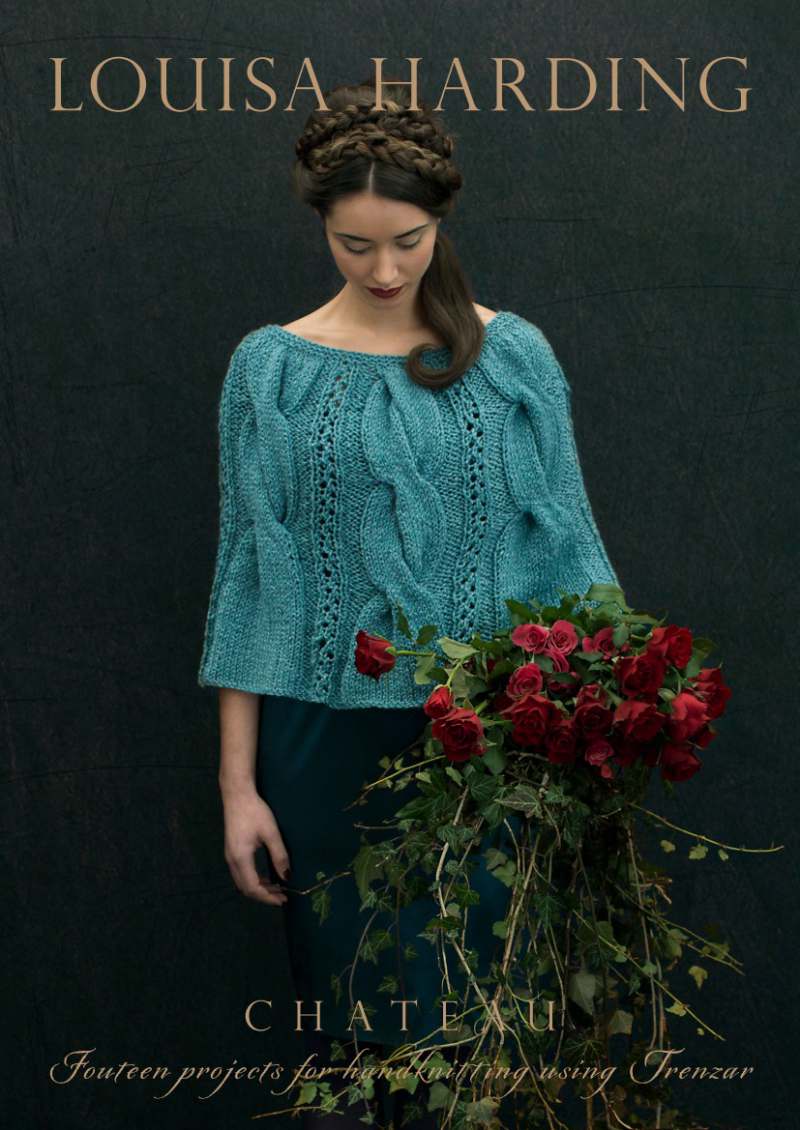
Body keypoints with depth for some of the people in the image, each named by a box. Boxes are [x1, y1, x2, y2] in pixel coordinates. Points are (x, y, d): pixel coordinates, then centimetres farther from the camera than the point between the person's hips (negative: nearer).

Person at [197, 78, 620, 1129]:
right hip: (333, 740, 0)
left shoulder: (515, 357, 1)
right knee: (348, 1007, 8)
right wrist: (238, 783, -1)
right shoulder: (272, 367, 0)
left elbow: (566, 545, 4)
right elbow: (252, 578, 1)